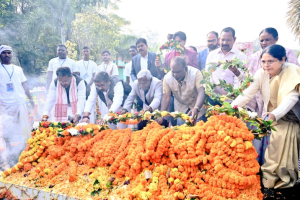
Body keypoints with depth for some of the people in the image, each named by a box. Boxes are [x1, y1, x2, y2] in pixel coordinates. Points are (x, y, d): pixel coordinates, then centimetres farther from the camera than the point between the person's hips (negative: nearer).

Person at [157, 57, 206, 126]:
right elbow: (166, 97, -18)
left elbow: (201, 92, -37)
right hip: (181, 109, 2)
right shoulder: (167, 78, -19)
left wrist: (196, 108, -54)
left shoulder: (196, 73, -28)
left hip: (197, 105, -2)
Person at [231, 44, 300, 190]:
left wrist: (275, 114, -51)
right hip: (273, 115, 3)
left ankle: (284, 179, 1)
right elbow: (247, 94, -18)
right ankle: (271, 178, 7)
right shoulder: (262, 73, -12)